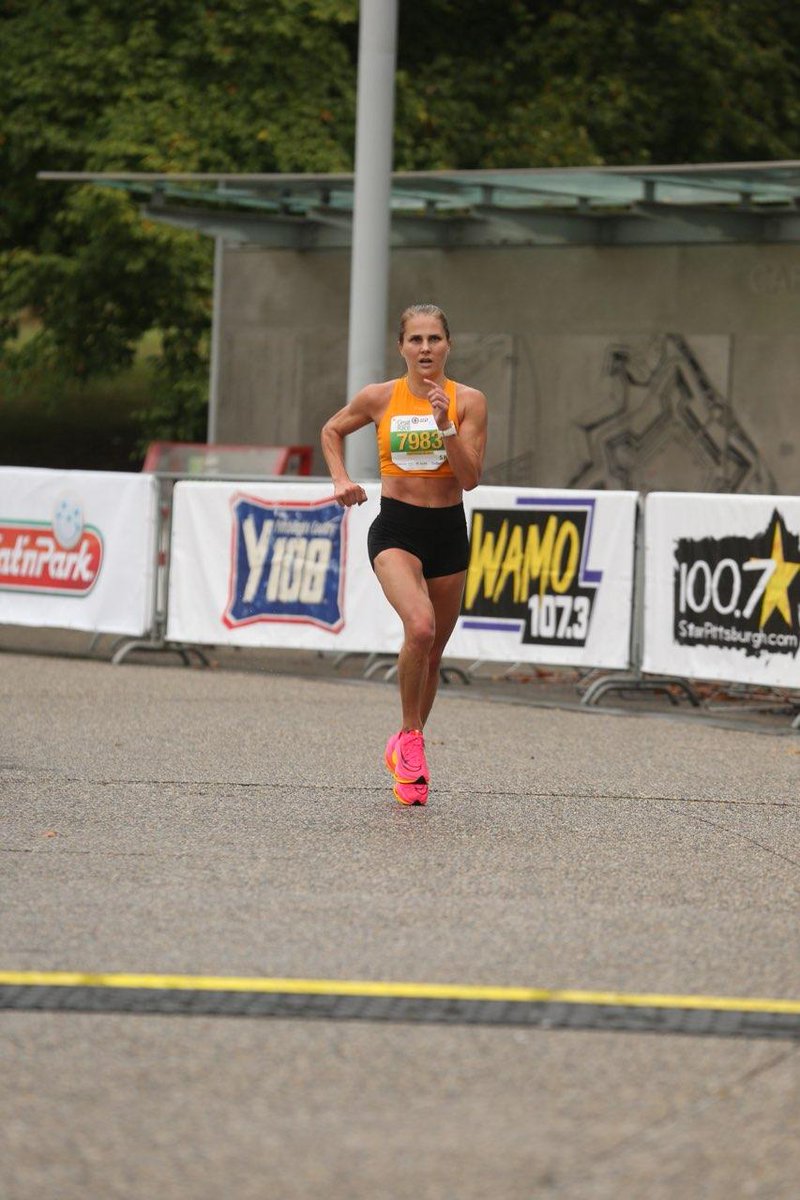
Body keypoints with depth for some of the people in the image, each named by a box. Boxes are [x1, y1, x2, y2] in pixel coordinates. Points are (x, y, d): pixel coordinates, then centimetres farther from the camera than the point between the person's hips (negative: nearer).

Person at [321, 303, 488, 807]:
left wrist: (445, 425, -21)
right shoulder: (379, 398, -2)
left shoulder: (468, 401, -3)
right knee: (420, 627, -28)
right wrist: (341, 480, 3)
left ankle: (406, 748, 33)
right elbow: (332, 431, 17)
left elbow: (470, 478, -11)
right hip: (396, 529, -2)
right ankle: (412, 736, -9)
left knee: (433, 651, 12)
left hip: (448, 532, 2)